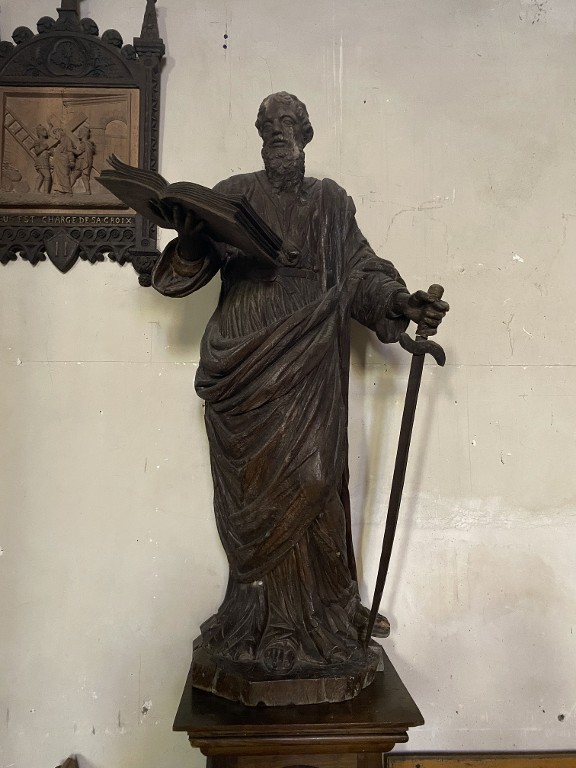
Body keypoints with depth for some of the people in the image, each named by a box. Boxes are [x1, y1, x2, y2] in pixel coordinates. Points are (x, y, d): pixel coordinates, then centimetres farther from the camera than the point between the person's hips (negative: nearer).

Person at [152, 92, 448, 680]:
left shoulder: (330, 201, 15)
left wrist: (399, 302, -10)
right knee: (258, 486, 0)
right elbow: (192, 266, 2)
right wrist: (190, 241, -20)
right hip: (248, 363, -1)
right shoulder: (233, 195, 10)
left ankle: (316, 613, 14)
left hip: (310, 368, 1)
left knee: (312, 481, -2)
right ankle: (262, 616, 13)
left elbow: (359, 270, 8)